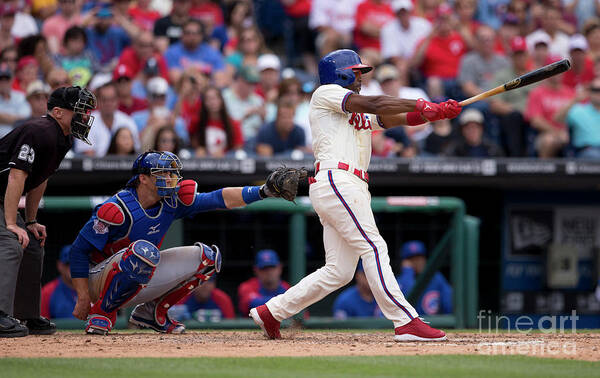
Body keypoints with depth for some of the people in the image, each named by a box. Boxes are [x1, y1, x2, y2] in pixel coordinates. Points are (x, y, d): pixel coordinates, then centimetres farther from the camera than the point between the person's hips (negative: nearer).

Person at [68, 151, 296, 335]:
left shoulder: (172, 202, -5)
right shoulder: (117, 210, -23)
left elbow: (220, 199, -9)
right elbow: (79, 250, -20)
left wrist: (262, 192, -22)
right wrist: (83, 298, -23)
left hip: (139, 282, 7)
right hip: (99, 280, -7)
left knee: (206, 257, -2)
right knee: (143, 251, -39)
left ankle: (151, 312, 7)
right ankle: (102, 312, -20)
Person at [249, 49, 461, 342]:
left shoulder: (363, 116, 29)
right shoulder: (326, 93, 5)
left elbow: (400, 118, 16)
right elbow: (373, 104, -8)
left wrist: (437, 113, 0)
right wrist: (420, 105, -6)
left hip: (353, 187, 9)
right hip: (335, 180, -9)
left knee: (339, 271, 4)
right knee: (373, 248, -15)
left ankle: (271, 312, 11)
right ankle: (406, 323, -19)